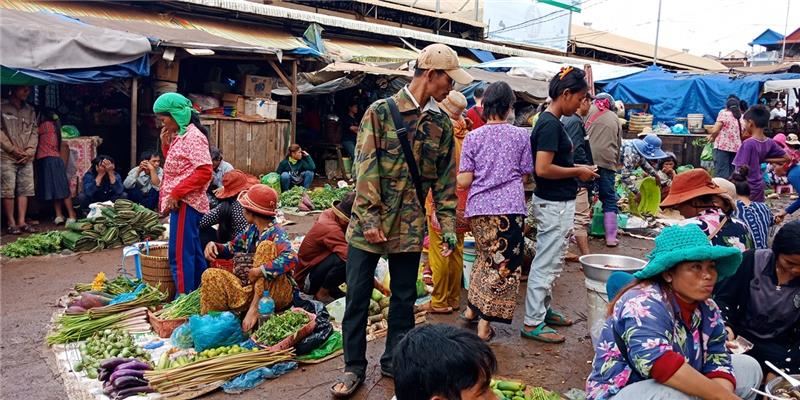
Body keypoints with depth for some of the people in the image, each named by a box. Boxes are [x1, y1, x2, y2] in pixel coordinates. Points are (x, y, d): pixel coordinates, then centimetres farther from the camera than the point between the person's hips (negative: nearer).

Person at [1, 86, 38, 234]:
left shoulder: (30, 110, 15)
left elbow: (34, 132, 11)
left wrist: (29, 151, -3)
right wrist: (13, 149, -10)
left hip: (26, 158, 4)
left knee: (25, 190, 2)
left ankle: (21, 222, 6)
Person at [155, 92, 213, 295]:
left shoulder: (193, 136, -14)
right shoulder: (178, 135, 15)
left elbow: (204, 172, -21)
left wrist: (175, 193, -20)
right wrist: (166, 144, 7)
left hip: (184, 202, -10)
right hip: (181, 201, 10)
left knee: (180, 254, -6)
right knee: (192, 251, 15)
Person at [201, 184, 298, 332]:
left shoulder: (276, 233, -16)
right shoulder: (252, 230, 6)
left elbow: (291, 259, -35)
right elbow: (231, 248, 20)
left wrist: (259, 271, -34)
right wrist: (214, 245, -1)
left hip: (278, 292, -7)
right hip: (253, 290, 7)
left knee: (266, 246, -27)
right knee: (211, 276, -4)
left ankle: (256, 307, -27)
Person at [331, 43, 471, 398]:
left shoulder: (442, 124, 7)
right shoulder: (381, 111, -6)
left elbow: (445, 179, 8)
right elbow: (366, 167, -11)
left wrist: (447, 225, 3)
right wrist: (370, 219, -16)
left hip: (410, 225, 4)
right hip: (369, 221, -3)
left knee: (404, 298, 12)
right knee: (358, 296, 4)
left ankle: (395, 361, 30)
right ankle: (354, 367, 20)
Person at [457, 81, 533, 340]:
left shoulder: (473, 137, 2)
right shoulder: (521, 135, 0)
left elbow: (464, 181, -2)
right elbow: (526, 173, 5)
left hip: (478, 207, 3)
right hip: (509, 207, -3)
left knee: (486, 257, 22)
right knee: (505, 264, 5)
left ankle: (472, 308, 30)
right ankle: (485, 323, 6)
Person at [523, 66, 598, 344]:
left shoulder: (549, 121, 10)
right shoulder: (551, 124, -20)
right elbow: (543, 168, -26)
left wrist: (576, 169, 9)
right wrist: (578, 172, -14)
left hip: (556, 203, 10)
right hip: (554, 204, -10)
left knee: (550, 261, 19)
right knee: (546, 264, -3)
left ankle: (543, 309, 32)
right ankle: (532, 323, 6)